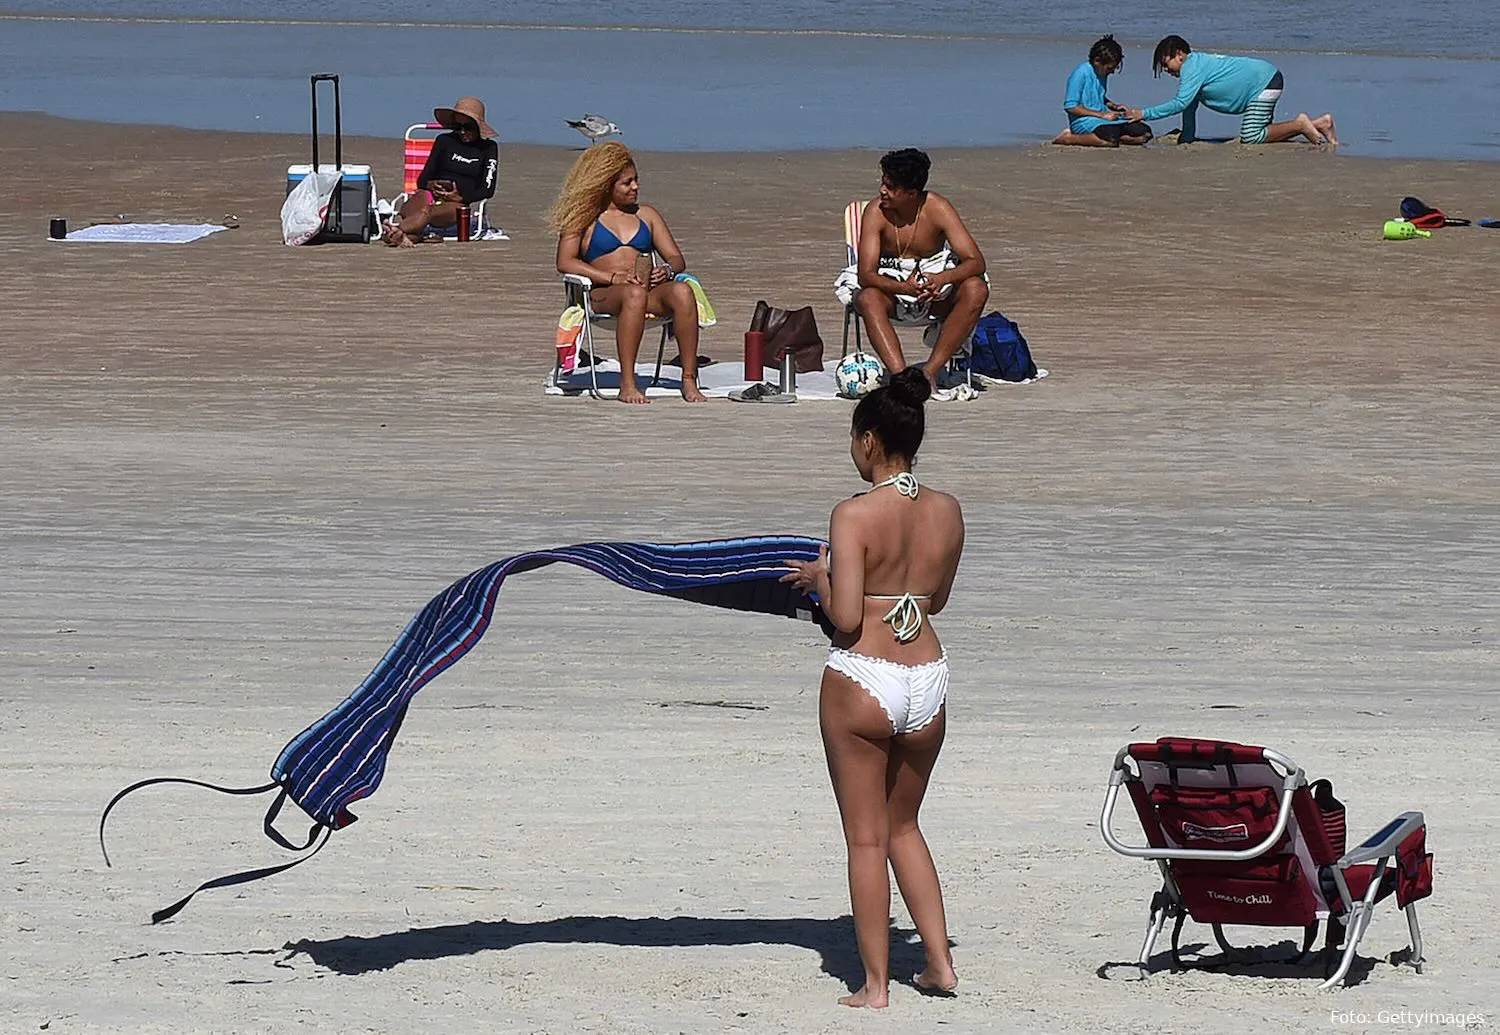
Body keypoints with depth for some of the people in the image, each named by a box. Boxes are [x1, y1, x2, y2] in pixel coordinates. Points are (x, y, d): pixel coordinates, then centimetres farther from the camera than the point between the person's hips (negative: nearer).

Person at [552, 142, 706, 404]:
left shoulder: (647, 215, 26)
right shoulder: (584, 218, 13)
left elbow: (677, 259, 22)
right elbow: (565, 262, -1)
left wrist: (667, 270, -5)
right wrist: (612, 277, -13)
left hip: (651, 292, 3)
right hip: (603, 295, -3)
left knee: (682, 291, -32)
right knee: (634, 294, -40)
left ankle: (689, 380, -34)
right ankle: (627, 384, -41)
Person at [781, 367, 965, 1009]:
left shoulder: (854, 516, -15)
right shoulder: (947, 512, 2)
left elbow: (846, 618, -17)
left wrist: (821, 579, 1)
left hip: (862, 680, -5)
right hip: (927, 679, 5)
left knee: (866, 838, 6)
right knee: (903, 826, 23)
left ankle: (875, 984, 10)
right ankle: (939, 962, 19)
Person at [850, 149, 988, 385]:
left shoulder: (936, 208, -14)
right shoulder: (876, 212, -14)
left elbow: (976, 262, -18)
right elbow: (866, 275, -21)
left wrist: (942, 278, -39)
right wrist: (904, 288, -40)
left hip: (937, 288, 1)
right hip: (893, 287, -1)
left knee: (976, 290, -29)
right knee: (867, 299, -35)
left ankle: (931, 372, -31)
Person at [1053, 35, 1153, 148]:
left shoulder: (1103, 74, 14)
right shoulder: (1081, 74, -11)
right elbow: (1070, 107, -15)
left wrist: (1114, 106, 10)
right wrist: (1102, 115, -16)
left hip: (1104, 119, 9)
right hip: (1084, 121, -9)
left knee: (1144, 133, -9)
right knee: (1111, 138, -40)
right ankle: (1068, 138, -16)